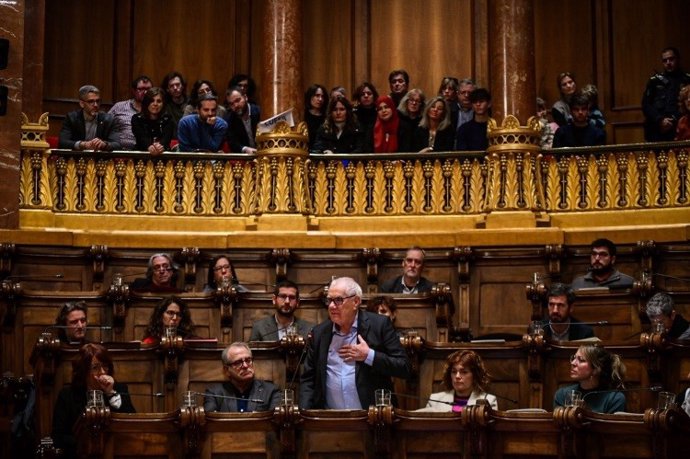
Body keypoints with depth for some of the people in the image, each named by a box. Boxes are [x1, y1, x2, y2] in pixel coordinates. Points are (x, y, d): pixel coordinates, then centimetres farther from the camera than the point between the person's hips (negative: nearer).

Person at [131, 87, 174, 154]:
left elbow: (167, 137, -12)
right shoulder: (137, 119, 6)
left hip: (163, 154, 0)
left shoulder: (167, 119, 7)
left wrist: (161, 146, -36)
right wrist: (149, 147, -35)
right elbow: (141, 137, -12)